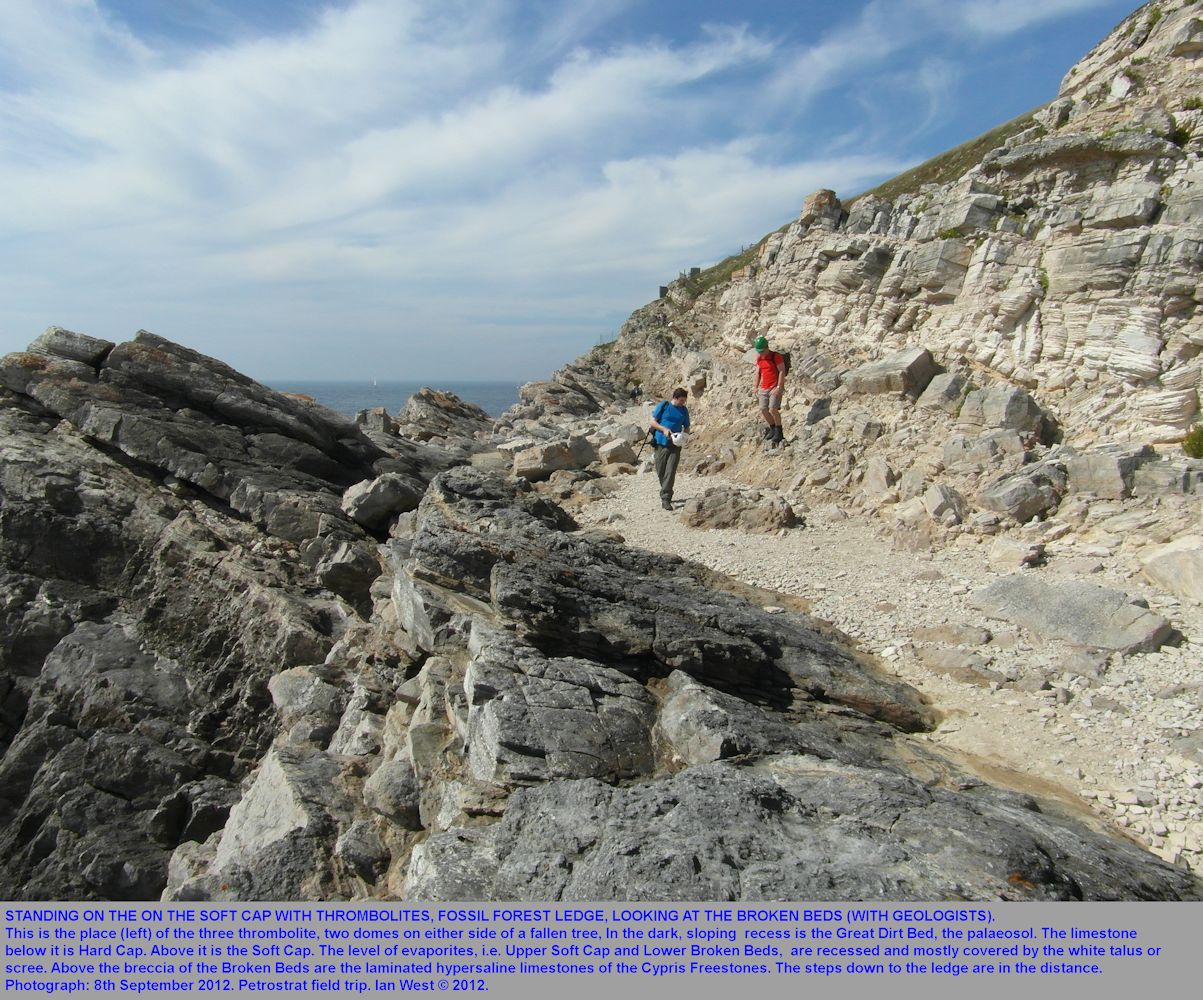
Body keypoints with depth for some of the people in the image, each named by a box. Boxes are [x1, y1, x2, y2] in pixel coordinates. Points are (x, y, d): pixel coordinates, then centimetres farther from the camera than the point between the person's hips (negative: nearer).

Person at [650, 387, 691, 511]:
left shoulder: (684, 410, 6)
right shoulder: (663, 406, -3)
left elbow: (687, 427, 15)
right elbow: (653, 422, 0)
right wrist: (664, 429, -16)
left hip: (675, 446, 1)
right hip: (661, 444, -1)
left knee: (670, 472, -8)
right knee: (660, 471, 7)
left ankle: (665, 499, -9)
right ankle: (666, 492, 30)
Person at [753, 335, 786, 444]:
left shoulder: (776, 357, -10)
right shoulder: (759, 358, 9)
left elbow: (782, 371, -13)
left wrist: (779, 387, -19)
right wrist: (756, 388, 14)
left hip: (775, 388, -7)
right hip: (764, 389, 7)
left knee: (773, 409, -15)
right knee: (763, 410, 3)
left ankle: (779, 432, -2)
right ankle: (772, 428, 20)